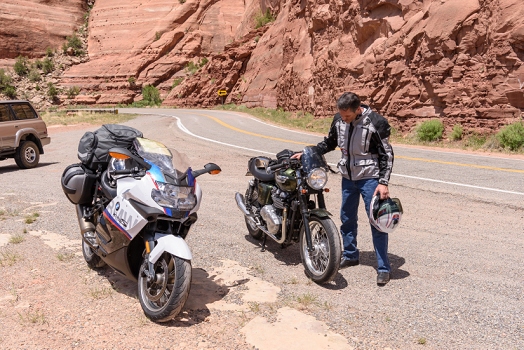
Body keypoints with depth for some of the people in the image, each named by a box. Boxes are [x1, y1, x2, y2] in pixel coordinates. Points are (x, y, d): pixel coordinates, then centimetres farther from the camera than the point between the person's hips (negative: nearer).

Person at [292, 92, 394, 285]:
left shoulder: (375, 122, -18)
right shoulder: (339, 119, -2)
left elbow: (386, 154, -14)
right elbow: (330, 142, 15)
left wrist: (383, 182, -20)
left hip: (370, 178, -6)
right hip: (348, 177, 6)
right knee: (347, 217, 16)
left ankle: (383, 267, 3)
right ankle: (350, 255, 34)